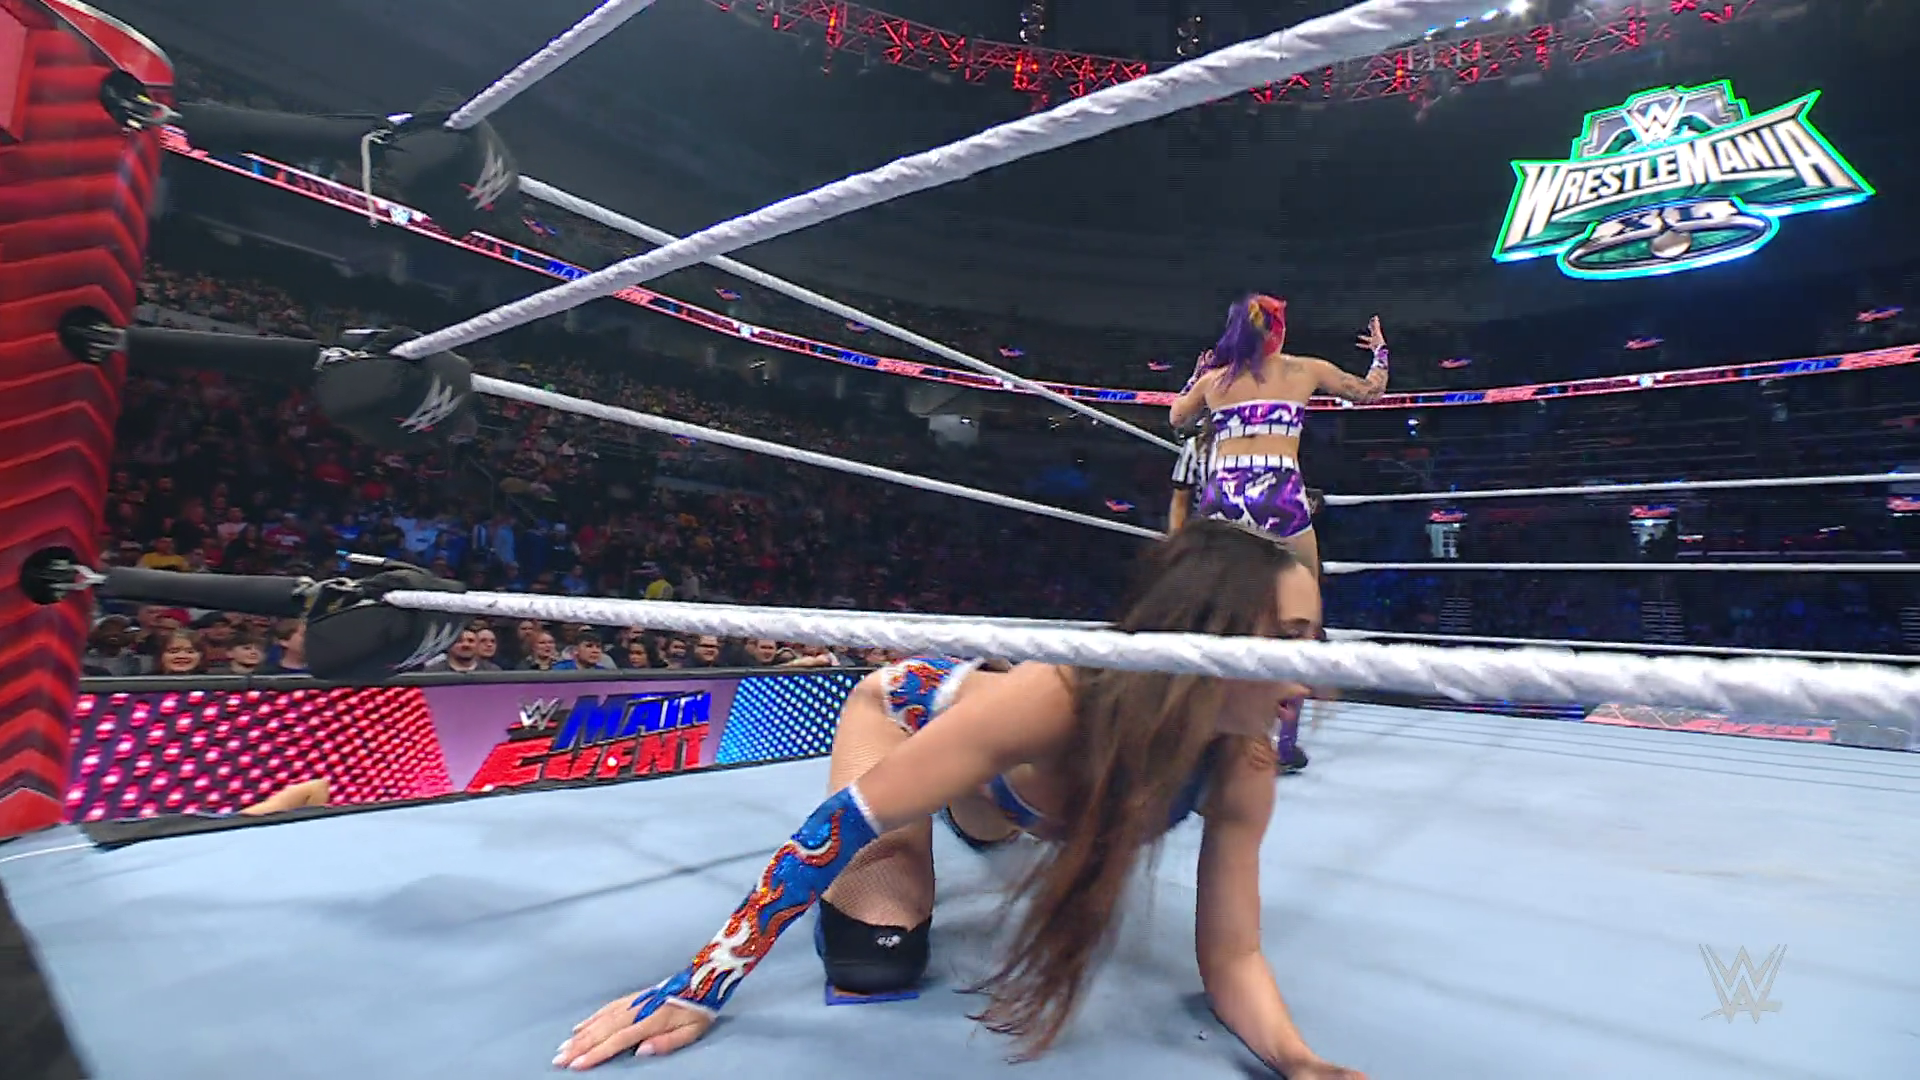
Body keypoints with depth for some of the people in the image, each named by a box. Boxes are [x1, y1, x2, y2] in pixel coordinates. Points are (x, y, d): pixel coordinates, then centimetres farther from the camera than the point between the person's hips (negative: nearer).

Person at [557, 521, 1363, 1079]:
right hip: (907, 710, -4)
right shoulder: (1052, 700, -47)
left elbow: (1230, 955, -21)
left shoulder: (1242, 767, -30)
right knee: (873, 968, -12)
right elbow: (847, 820, -40)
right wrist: (695, 989, -35)